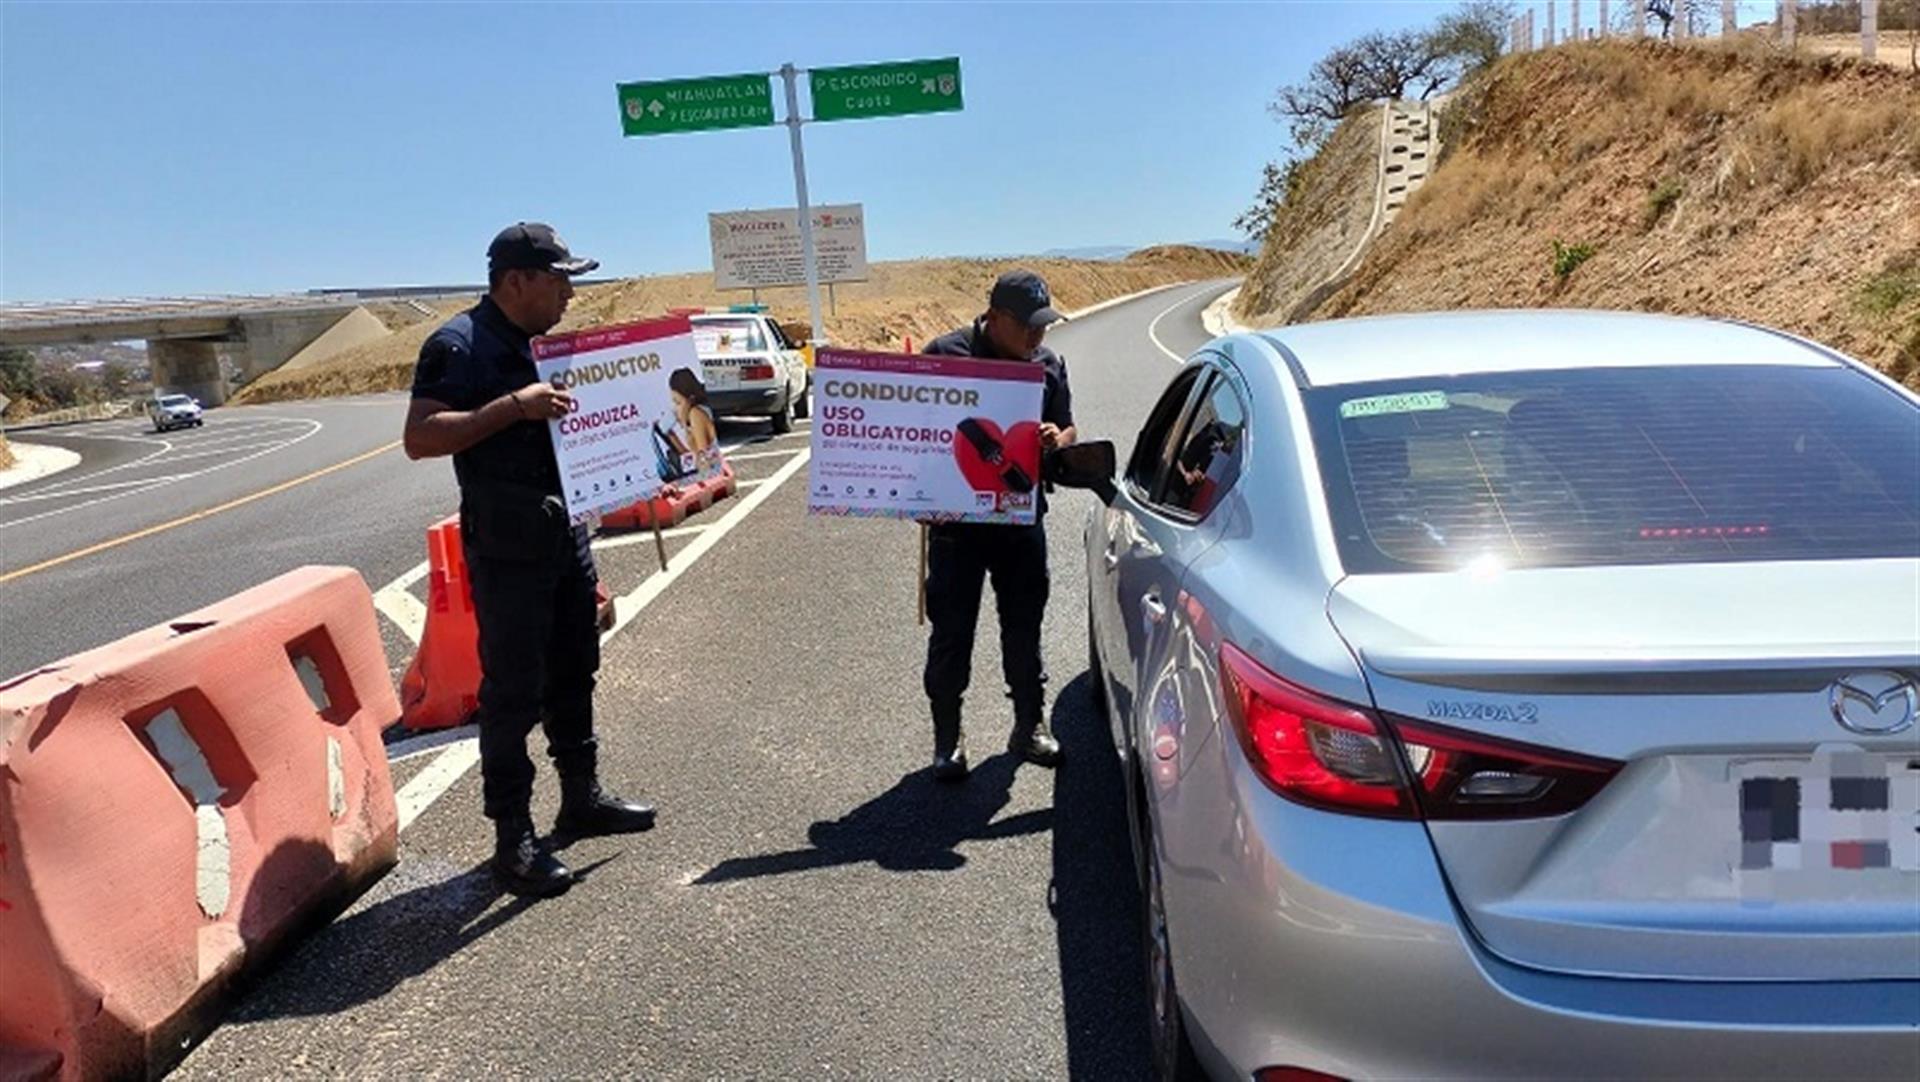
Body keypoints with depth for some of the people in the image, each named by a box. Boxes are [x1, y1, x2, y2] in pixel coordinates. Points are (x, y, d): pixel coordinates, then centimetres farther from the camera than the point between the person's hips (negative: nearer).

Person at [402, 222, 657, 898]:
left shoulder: (534, 343, 15)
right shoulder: (459, 345, -13)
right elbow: (420, 438, -23)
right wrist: (514, 405, -28)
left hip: (563, 531, 9)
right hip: (506, 544, -9)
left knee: (572, 671, 17)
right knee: (512, 689, -3)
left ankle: (582, 798, 31)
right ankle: (513, 839, 7)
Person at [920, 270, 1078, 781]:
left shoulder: (1048, 364, 5)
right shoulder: (945, 355, -9)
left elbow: (1068, 429, 14)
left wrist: (1057, 440, -11)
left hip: (1022, 519, 3)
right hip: (956, 523, -3)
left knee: (1024, 628, 12)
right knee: (951, 633, 4)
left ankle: (1029, 727, 28)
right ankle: (948, 738, 19)